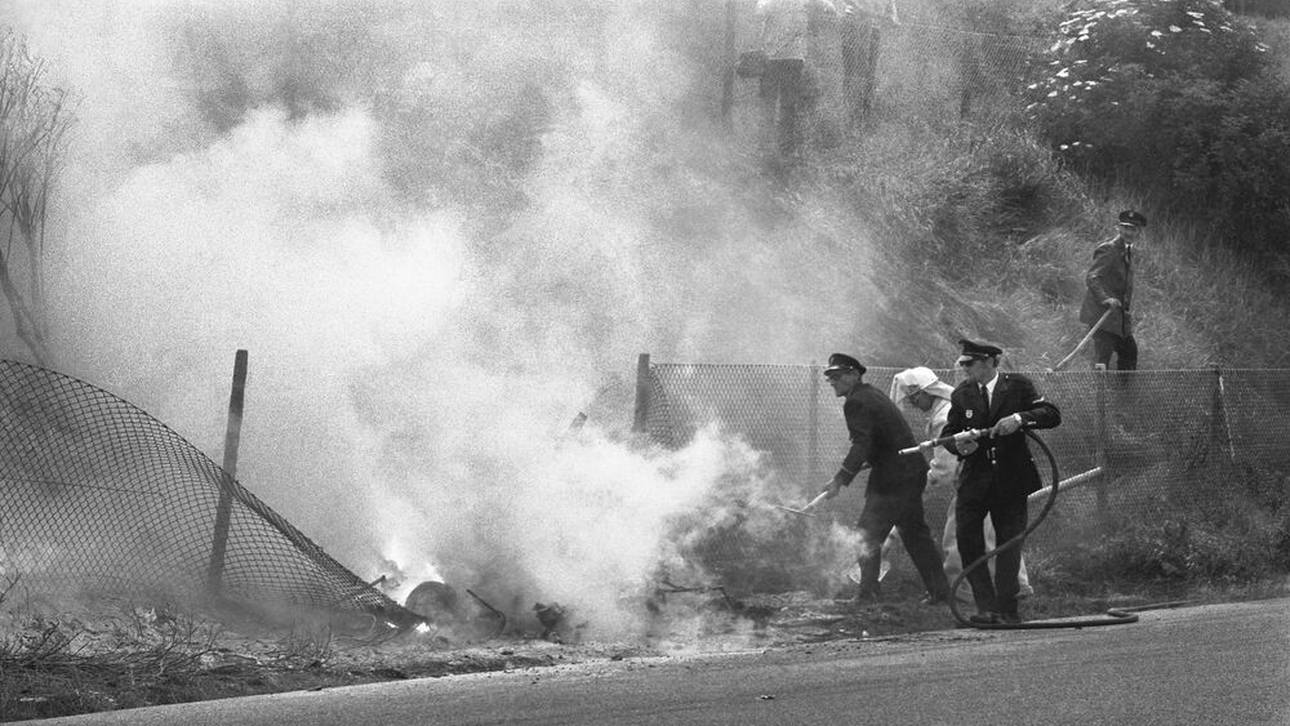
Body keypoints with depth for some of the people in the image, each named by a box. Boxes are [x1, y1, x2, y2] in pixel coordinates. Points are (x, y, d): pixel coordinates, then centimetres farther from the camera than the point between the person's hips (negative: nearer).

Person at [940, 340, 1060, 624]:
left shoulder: (1018, 386, -1)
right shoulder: (961, 394, 7)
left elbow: (1052, 415, -8)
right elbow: (948, 433, 11)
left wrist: (1020, 419, -24)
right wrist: (959, 445, -12)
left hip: (1011, 481, -2)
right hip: (975, 480, 2)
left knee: (1009, 542, 2)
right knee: (967, 538, -11)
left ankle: (1006, 609, 9)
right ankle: (986, 607, -6)